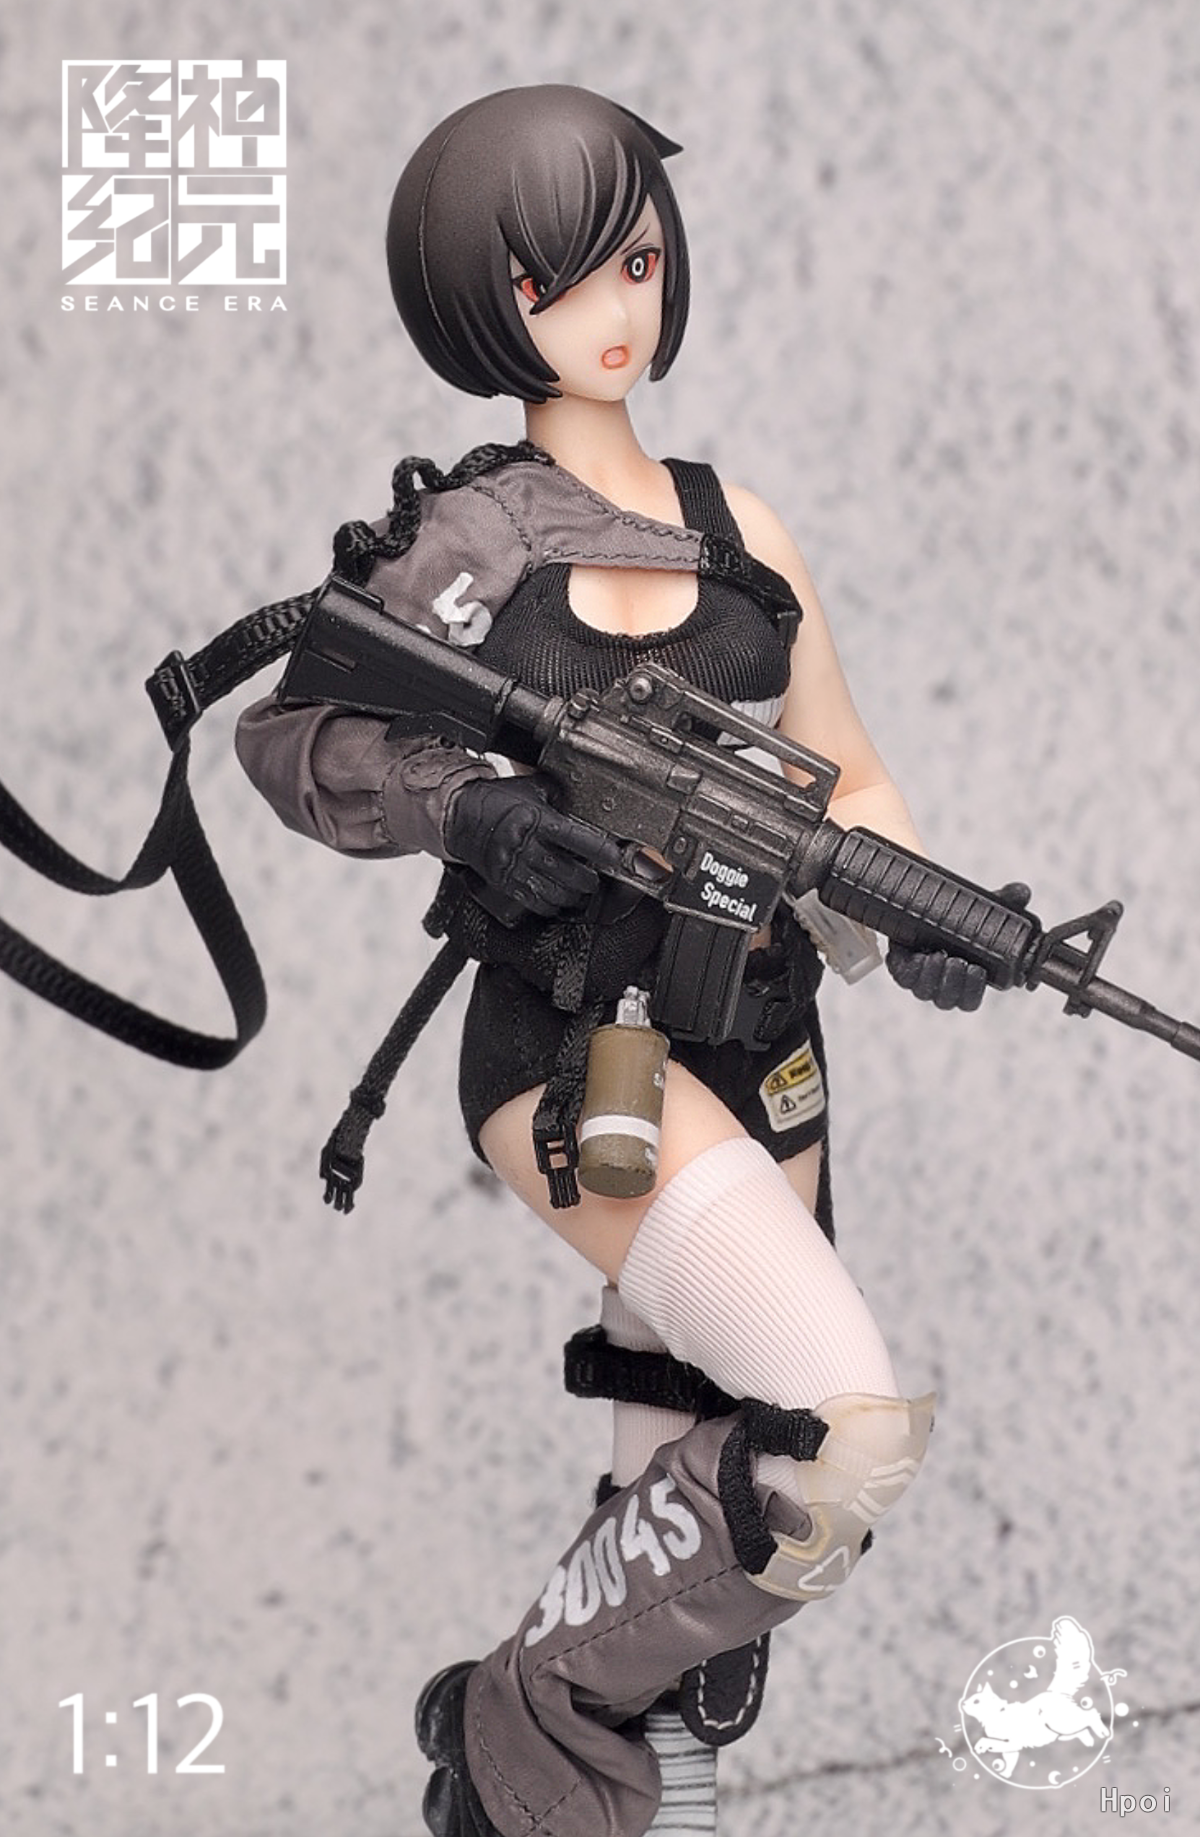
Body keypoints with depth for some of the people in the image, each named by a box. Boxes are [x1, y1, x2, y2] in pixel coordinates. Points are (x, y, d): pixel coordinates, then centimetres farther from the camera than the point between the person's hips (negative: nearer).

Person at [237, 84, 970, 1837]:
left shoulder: (738, 529, 9)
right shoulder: (455, 545, -4)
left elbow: (844, 771, 12)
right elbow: (284, 736, 1)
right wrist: (458, 803, -18)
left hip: (759, 1043, 6)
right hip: (572, 1043, -6)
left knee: (695, 1456, 16)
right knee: (850, 1425, -23)